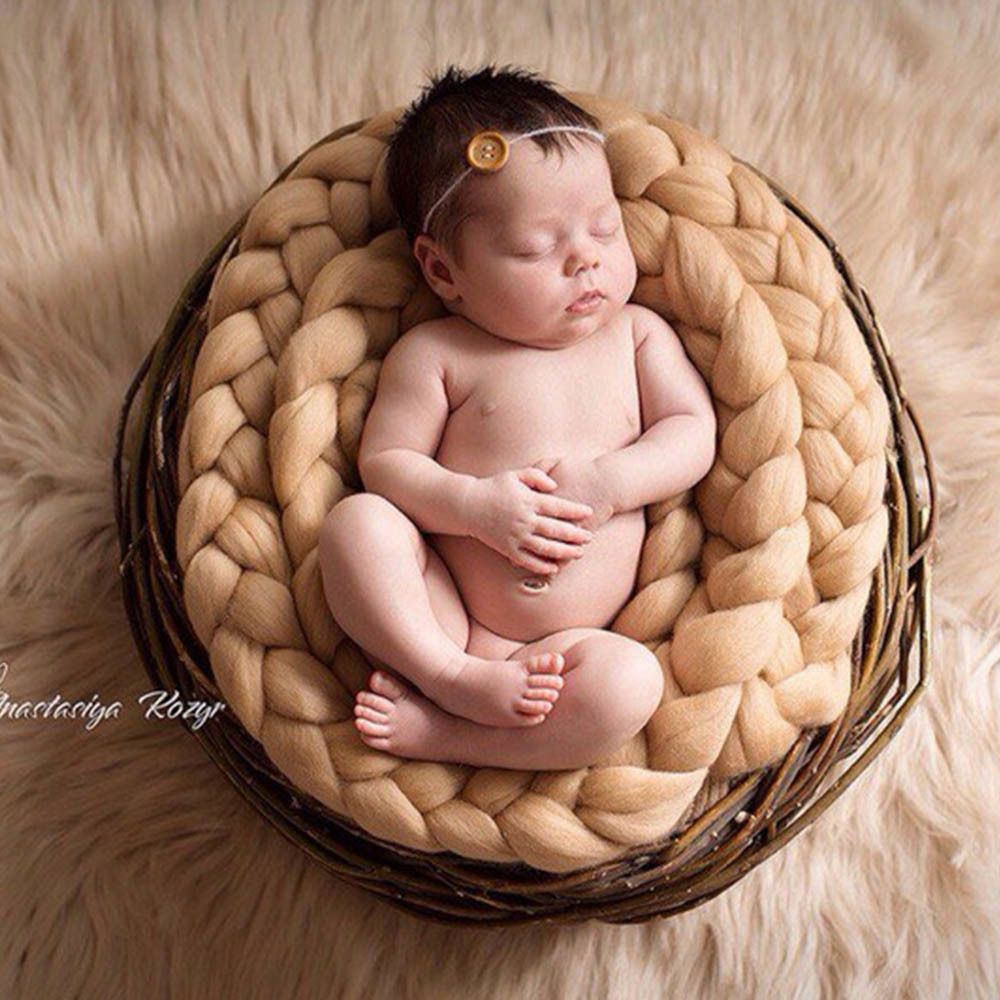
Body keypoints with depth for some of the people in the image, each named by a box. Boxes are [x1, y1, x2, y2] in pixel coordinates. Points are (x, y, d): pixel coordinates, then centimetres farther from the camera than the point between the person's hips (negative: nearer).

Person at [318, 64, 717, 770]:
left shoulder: (637, 332, 9)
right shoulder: (433, 353, 2)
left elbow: (694, 431, 5)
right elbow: (383, 462, -2)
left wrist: (608, 483, -14)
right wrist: (473, 505, -20)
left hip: (574, 638, 2)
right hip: (436, 614, -1)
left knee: (633, 683, -30)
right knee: (355, 521, -25)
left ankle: (437, 734, -20)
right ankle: (453, 678, -24)